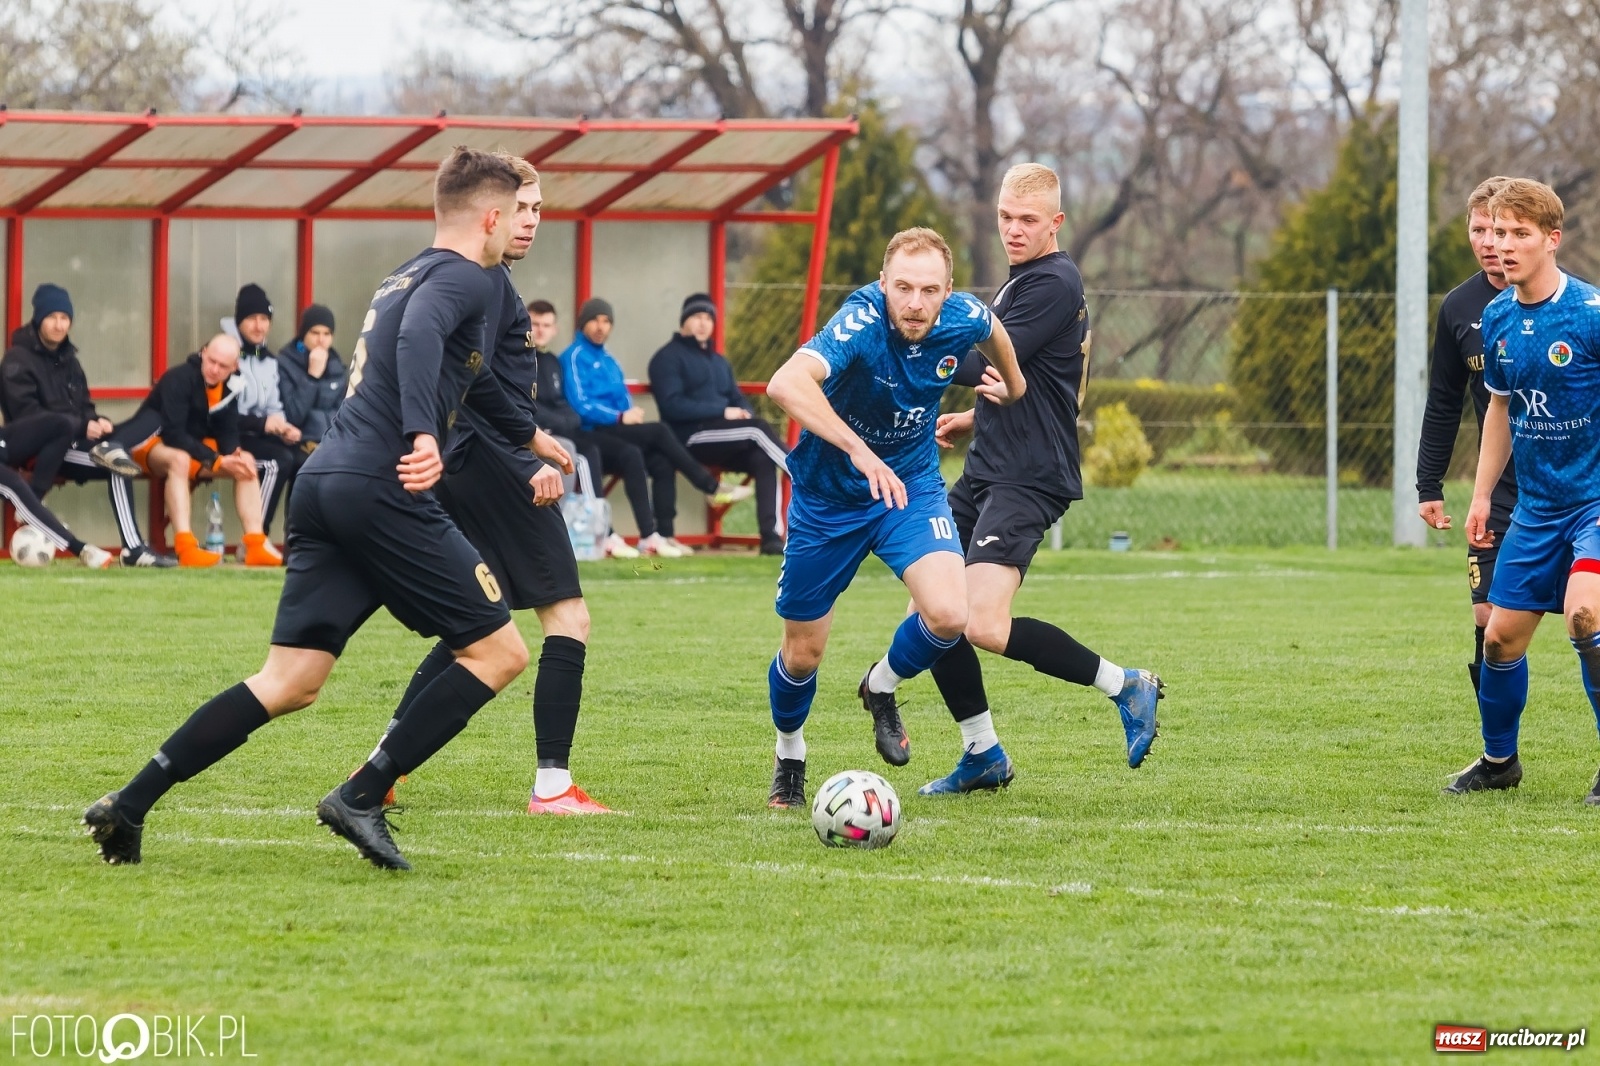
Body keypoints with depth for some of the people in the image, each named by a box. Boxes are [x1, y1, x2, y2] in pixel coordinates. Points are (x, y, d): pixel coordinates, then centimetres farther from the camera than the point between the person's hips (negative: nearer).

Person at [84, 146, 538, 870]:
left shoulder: (407, 276, 27)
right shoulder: (463, 279, -2)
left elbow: (469, 377, 42)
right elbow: (419, 337, -25)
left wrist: (530, 436, 54)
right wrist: (425, 436, -38)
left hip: (322, 484, 9)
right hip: (382, 491, -9)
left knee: (289, 684, 6)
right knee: (499, 651, 0)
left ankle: (129, 804, -3)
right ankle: (362, 798, -8)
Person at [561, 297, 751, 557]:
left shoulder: (608, 361, 24)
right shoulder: (575, 357, -1)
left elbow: (623, 401, 20)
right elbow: (580, 404, -13)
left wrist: (631, 415, -4)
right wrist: (621, 418, -19)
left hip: (613, 432, 7)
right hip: (591, 436, -7)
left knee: (661, 462, -20)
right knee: (659, 432, -23)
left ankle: (664, 534, -25)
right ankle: (712, 487, -15)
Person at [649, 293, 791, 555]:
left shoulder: (719, 361, 27)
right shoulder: (668, 357, 2)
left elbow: (739, 399, 21)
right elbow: (672, 406, -11)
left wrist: (745, 414, -5)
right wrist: (723, 412, -15)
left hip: (723, 441, 7)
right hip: (690, 438, -7)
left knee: (762, 458, -24)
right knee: (758, 430, -26)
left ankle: (771, 537, -31)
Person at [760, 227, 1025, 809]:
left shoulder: (962, 319, -17)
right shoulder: (861, 322, -32)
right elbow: (786, 383, -51)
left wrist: (1013, 385, 27)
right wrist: (859, 452, -58)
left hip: (912, 483, 3)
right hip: (828, 494, -3)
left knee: (947, 614, -22)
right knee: (803, 652, 8)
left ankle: (881, 688, 12)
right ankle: (789, 757, 41)